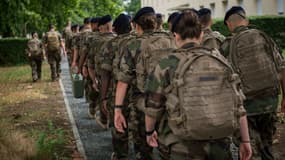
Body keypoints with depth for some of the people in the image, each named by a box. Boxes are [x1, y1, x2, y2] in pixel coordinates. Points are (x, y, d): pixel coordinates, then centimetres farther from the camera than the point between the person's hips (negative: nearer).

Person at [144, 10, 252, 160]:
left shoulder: (167, 64, -5)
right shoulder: (220, 61, 5)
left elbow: (153, 105, 3)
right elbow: (238, 105, 7)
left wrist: (149, 132, 21)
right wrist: (245, 141, 15)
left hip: (185, 148, -3)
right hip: (220, 146, 3)